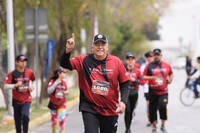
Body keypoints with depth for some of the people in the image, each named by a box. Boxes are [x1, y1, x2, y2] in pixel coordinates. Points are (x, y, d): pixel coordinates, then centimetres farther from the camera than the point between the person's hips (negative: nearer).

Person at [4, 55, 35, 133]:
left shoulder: (29, 72, 0)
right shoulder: (12, 74, -7)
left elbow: (33, 80, 21)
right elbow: (6, 86, -12)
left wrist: (32, 86, 3)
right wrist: (16, 85, -26)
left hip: (26, 99, 0)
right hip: (16, 100, 0)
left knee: (25, 115, -22)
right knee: (17, 120, 8)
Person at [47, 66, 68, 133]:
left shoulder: (64, 83, 3)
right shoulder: (52, 81, -9)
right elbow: (49, 91, -22)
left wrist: (66, 93, -6)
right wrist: (56, 83, -26)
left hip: (62, 104, 2)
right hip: (53, 104, -2)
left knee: (62, 119, -13)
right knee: (54, 119, 10)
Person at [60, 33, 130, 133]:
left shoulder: (116, 62, -1)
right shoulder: (83, 60, -1)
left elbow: (124, 83, 4)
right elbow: (65, 65, -7)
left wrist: (123, 101, -9)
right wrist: (68, 50, -25)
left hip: (110, 110, 2)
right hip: (89, 108, -1)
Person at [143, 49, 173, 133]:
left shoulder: (167, 65, 8)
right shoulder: (149, 66, 2)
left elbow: (171, 74, 25)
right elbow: (144, 76, 1)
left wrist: (170, 79, 5)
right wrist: (151, 78, -16)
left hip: (163, 92, 0)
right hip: (153, 92, 0)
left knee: (163, 106, -18)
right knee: (152, 109, 5)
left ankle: (163, 125, 1)